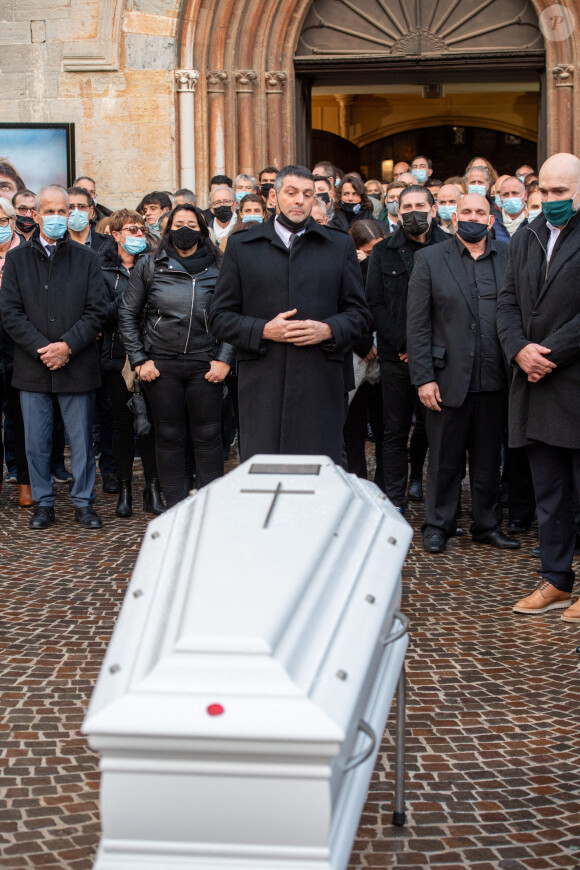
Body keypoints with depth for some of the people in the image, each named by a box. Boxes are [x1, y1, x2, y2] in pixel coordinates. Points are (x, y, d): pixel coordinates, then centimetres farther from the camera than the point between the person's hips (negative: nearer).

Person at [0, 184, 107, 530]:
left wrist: (68, 346, -12)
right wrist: (41, 348, -11)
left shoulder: (87, 258, 5)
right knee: (37, 442, 7)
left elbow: (97, 310, 0)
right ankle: (44, 502, 19)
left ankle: (83, 502, 16)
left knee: (82, 440, 4)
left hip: (78, 365, -1)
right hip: (32, 367, 1)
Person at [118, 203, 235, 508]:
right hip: (161, 365, 1)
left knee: (208, 436, 2)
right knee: (169, 437, 5)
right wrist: (139, 359, 1)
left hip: (205, 365, 0)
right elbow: (128, 313, 8)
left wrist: (225, 359, -4)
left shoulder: (218, 268, 5)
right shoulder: (149, 265, 6)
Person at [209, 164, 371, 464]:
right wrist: (263, 330, -9)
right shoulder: (242, 246, 11)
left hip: (321, 383, 1)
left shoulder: (339, 245, 14)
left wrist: (328, 330, -8)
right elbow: (220, 317, 8)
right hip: (262, 383, 0)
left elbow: (359, 313, 13)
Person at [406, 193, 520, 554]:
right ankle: (438, 526, 19)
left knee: (489, 458, 11)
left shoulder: (509, 257, 7)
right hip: (449, 378, -1)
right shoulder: (431, 259, 3)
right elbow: (417, 324, -1)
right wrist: (424, 378, -7)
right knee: (444, 459, 6)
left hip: (494, 379, 2)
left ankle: (488, 524, 24)